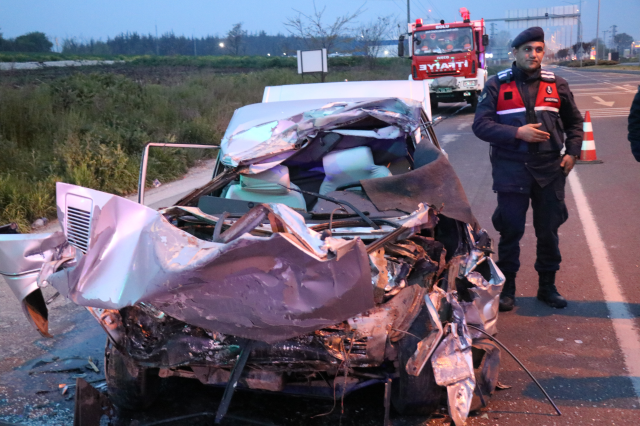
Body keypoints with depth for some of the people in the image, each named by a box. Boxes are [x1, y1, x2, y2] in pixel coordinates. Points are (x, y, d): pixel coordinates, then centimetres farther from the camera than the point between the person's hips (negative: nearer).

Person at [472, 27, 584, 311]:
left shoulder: (556, 85, 8)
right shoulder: (497, 85, 0)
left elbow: (574, 122, 18)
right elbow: (481, 125, -7)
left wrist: (572, 152, 4)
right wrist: (518, 132, -17)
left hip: (550, 170, 2)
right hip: (511, 169, -2)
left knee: (549, 231, 9)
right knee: (511, 231, 3)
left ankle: (547, 287, 23)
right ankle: (507, 289, 17)